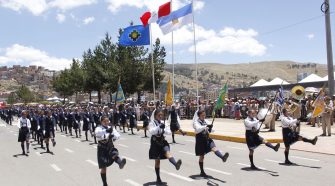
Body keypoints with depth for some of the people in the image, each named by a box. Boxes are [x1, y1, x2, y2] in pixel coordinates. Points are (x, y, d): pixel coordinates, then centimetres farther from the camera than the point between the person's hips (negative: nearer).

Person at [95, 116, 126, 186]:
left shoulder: (110, 128, 5)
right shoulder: (98, 128, -6)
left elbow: (117, 135, -7)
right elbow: (97, 133, -30)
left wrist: (113, 136, -26)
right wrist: (106, 131, -42)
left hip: (110, 147, 3)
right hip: (102, 149, -3)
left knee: (114, 154, -32)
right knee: (103, 167, 0)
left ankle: (120, 162, -61)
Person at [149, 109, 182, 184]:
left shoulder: (163, 123, 7)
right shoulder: (152, 123, -5)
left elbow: (169, 132, 1)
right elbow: (151, 131, -23)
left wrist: (164, 130, -20)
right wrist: (159, 127, -36)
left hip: (163, 142, 2)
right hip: (155, 143, -2)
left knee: (167, 152, -26)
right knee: (157, 161, 5)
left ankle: (176, 164, -52)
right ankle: (158, 178, 17)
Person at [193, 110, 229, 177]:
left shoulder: (206, 121, 7)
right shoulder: (196, 122, -8)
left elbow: (210, 130, 5)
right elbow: (198, 129, -28)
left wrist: (210, 129, -18)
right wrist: (205, 126, -40)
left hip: (207, 139, 4)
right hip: (200, 141, -4)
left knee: (214, 148, -24)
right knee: (201, 156, 5)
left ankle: (222, 157, -47)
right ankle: (202, 172, 18)